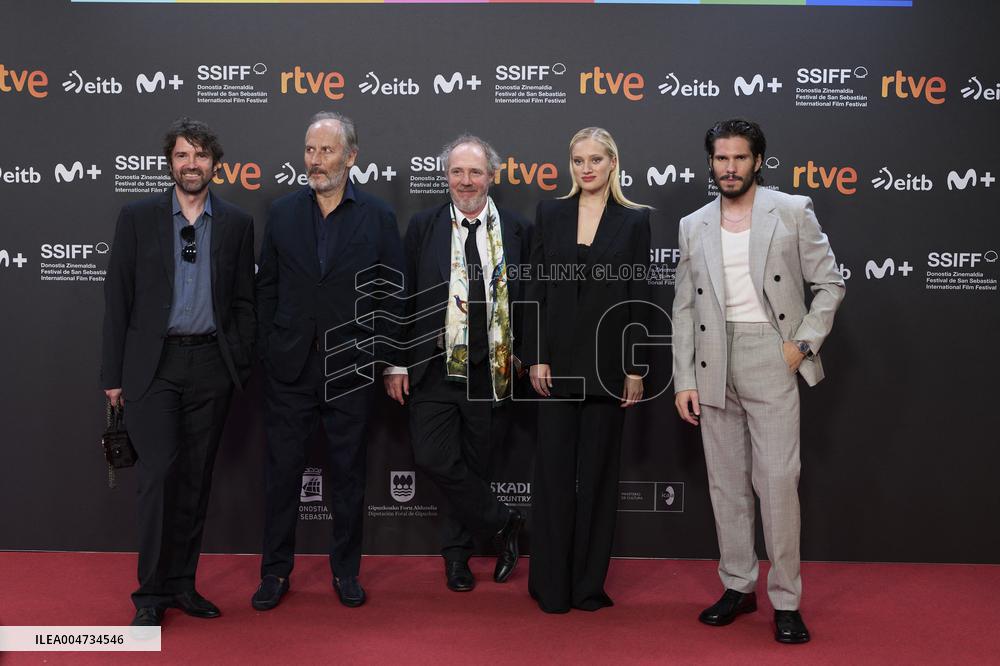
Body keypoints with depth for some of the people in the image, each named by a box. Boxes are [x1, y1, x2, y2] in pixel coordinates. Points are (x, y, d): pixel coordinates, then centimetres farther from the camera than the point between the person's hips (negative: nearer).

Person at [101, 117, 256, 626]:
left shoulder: (236, 224, 7)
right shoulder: (137, 218, 3)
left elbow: (243, 302, 9)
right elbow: (117, 299, 2)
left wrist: (241, 366, 3)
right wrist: (113, 373, -1)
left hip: (210, 365, 2)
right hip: (153, 365, -2)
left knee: (196, 479, 8)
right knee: (158, 474, -7)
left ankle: (182, 584, 21)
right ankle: (152, 593, 6)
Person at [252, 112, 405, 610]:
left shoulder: (378, 217, 0)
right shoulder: (283, 213, 5)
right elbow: (267, 287, 8)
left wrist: (384, 358, -2)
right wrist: (268, 349, 3)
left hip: (350, 367, -1)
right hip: (289, 366, 2)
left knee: (348, 473, 9)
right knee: (282, 470, 8)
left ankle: (346, 569, 25)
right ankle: (276, 571, 23)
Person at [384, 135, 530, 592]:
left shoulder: (516, 229, 2)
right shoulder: (423, 226, 3)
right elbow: (402, 298, 3)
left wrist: (525, 356, -1)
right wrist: (395, 364, -1)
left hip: (493, 372, 0)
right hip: (434, 368, 1)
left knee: (474, 465, 9)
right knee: (434, 459, -6)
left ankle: (456, 554, 29)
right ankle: (503, 524, 15)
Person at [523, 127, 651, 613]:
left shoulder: (634, 220, 3)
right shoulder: (550, 214, 6)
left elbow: (639, 297, 0)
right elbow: (536, 289, 3)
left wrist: (635, 367, -4)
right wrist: (535, 357, -4)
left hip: (607, 363, -1)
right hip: (558, 360, 1)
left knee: (598, 472, 7)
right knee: (554, 470, 5)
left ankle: (589, 583, 19)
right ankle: (551, 585, 17)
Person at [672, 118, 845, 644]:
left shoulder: (792, 212, 2)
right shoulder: (693, 227, 10)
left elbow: (829, 283, 4)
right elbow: (684, 309, 9)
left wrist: (804, 343, -7)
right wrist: (683, 380, 3)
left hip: (771, 360, -3)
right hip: (714, 366, 4)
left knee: (777, 481, -4)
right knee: (726, 482, 9)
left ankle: (785, 600, 8)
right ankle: (738, 587, 22)